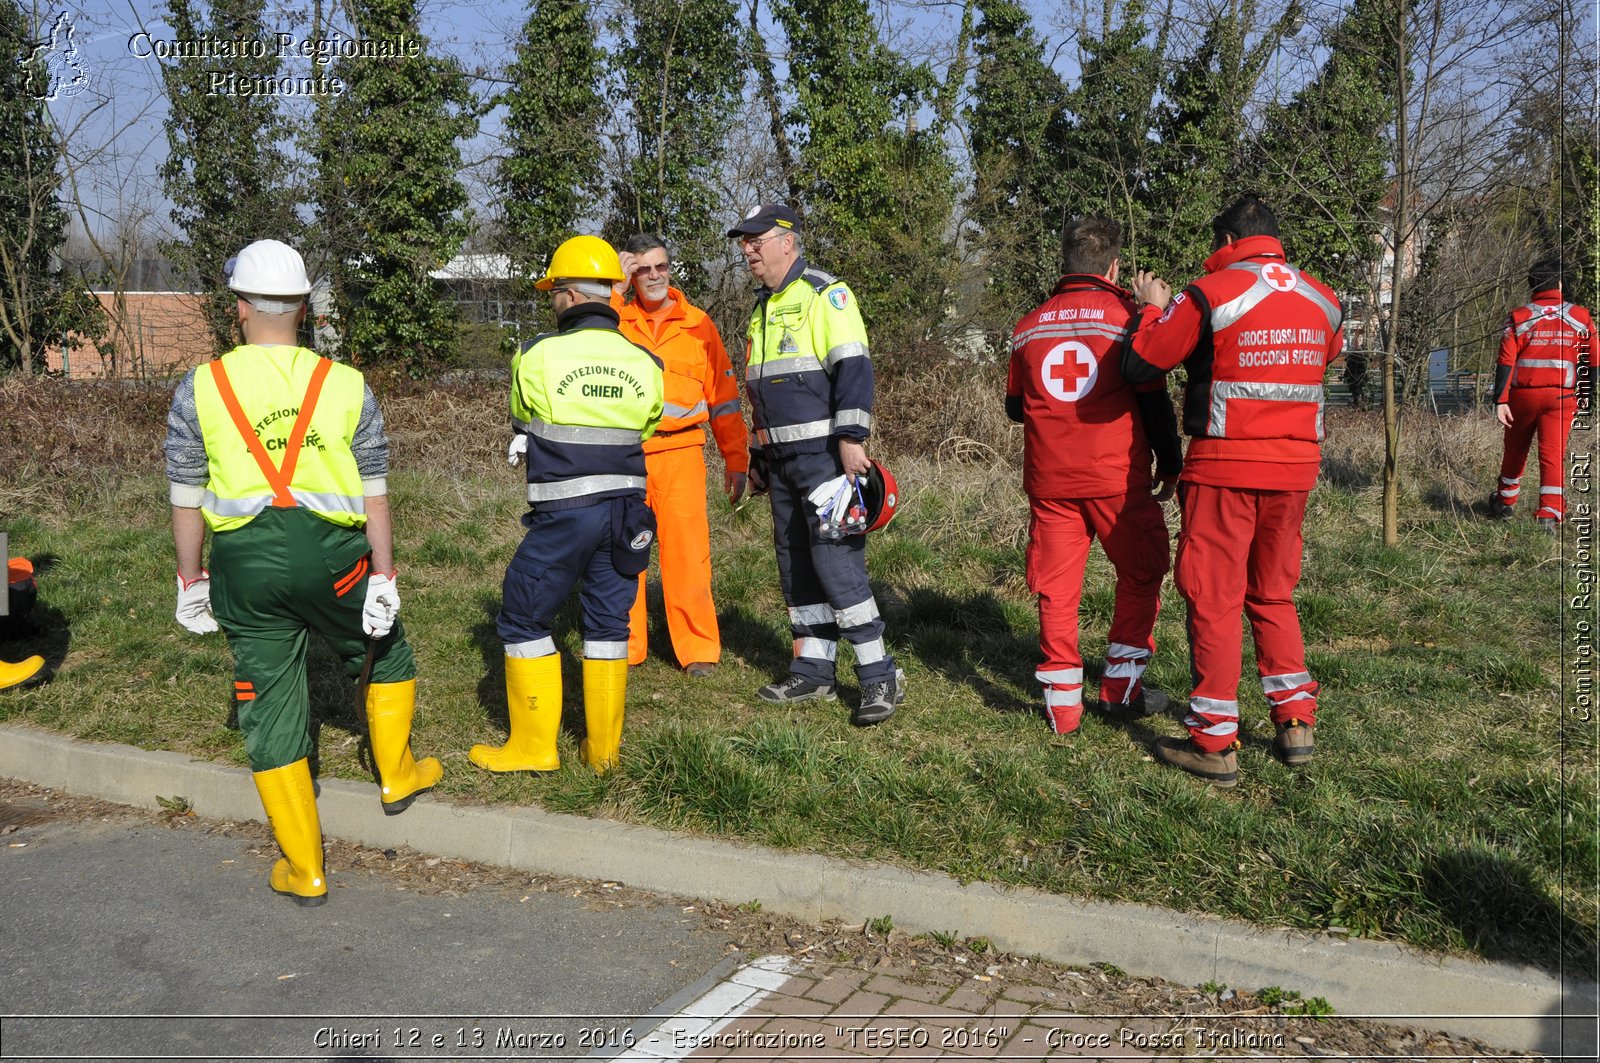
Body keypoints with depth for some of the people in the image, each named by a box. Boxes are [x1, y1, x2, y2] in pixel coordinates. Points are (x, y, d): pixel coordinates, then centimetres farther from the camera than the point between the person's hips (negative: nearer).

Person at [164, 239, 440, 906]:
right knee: (384, 653, 28)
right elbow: (374, 494, 0)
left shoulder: (200, 389, 0)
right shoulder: (345, 385, 0)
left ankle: (304, 870, 17)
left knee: (271, 712, 9)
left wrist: (190, 580, 13)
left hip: (244, 562, 1)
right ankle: (397, 776, 43)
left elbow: (186, 497, 4)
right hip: (331, 554, 0)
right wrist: (383, 577, 3)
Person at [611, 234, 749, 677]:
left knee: (686, 550, -6)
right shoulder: (615, 319, 10)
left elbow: (723, 394, 10)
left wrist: (736, 459, 7)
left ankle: (698, 648, 4)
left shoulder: (697, 324, 8)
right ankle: (626, 647, 15)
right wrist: (614, 286, -10)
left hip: (680, 453, -1)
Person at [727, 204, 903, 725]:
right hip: (783, 460, 9)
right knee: (795, 563, 10)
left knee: (834, 560, -13)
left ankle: (881, 676, -6)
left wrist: (851, 437, -24)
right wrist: (758, 455, 26)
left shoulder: (825, 293, -7)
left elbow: (853, 367, -17)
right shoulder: (762, 309, 20)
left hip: (824, 453, -9)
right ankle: (812, 670, 19)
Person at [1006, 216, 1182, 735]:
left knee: (1057, 588, 7)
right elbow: (1154, 401, -3)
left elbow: (1015, 406, 16)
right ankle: (1123, 682, 16)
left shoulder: (1029, 326, 8)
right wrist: (1171, 464, 8)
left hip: (1049, 480, 3)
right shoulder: (1127, 316, -3)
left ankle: (1062, 703, 7)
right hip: (1116, 477, -3)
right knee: (1140, 574, 15)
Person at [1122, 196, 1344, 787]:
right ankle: (1295, 722, 21)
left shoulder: (1210, 295, -10)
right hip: (1295, 469, 5)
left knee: (1214, 601, 2)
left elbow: (1140, 367, -8)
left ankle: (1214, 744, 7)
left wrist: (1154, 309, 11)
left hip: (1225, 469, -5)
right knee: (1274, 595, 20)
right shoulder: (1323, 301, 7)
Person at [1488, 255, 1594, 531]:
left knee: (1515, 450, 18)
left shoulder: (1518, 317, -2)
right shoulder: (1581, 317, 2)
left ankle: (1505, 504, 33)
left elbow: (1506, 362, -8)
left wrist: (1500, 400, -9)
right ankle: (1549, 514, -14)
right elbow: (1592, 362, 6)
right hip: (1561, 397, 0)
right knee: (1554, 454, -3)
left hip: (1523, 394, 1)